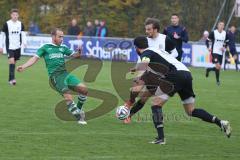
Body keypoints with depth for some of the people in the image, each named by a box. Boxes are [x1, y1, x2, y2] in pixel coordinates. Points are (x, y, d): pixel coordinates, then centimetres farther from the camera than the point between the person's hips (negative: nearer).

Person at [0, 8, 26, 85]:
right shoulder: (7, 24, -3)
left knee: (14, 62, 9)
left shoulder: (21, 24, 6)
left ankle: (10, 79, 21)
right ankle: (12, 78, -24)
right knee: (11, 61, -19)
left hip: (17, 47, 4)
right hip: (10, 46, -4)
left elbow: (23, 34, 5)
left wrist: (24, 42, -15)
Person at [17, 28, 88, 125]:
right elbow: (35, 58, 5)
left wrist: (78, 53, -9)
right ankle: (79, 117, -9)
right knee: (68, 97, -21)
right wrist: (23, 66, -9)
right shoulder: (45, 48, 9)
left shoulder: (63, 48, 19)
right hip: (55, 76, -5)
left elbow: (73, 55, 16)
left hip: (65, 73, 5)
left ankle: (78, 108, 13)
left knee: (83, 89, -11)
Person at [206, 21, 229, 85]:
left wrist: (224, 47, 0)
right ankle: (217, 80, -3)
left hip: (221, 52, 5)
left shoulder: (225, 34, 3)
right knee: (218, 66, -19)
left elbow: (227, 42, 17)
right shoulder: (213, 33, -8)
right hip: (214, 51, -5)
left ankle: (208, 69, 36)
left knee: (218, 67, 8)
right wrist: (208, 48, -15)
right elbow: (207, 40, -2)